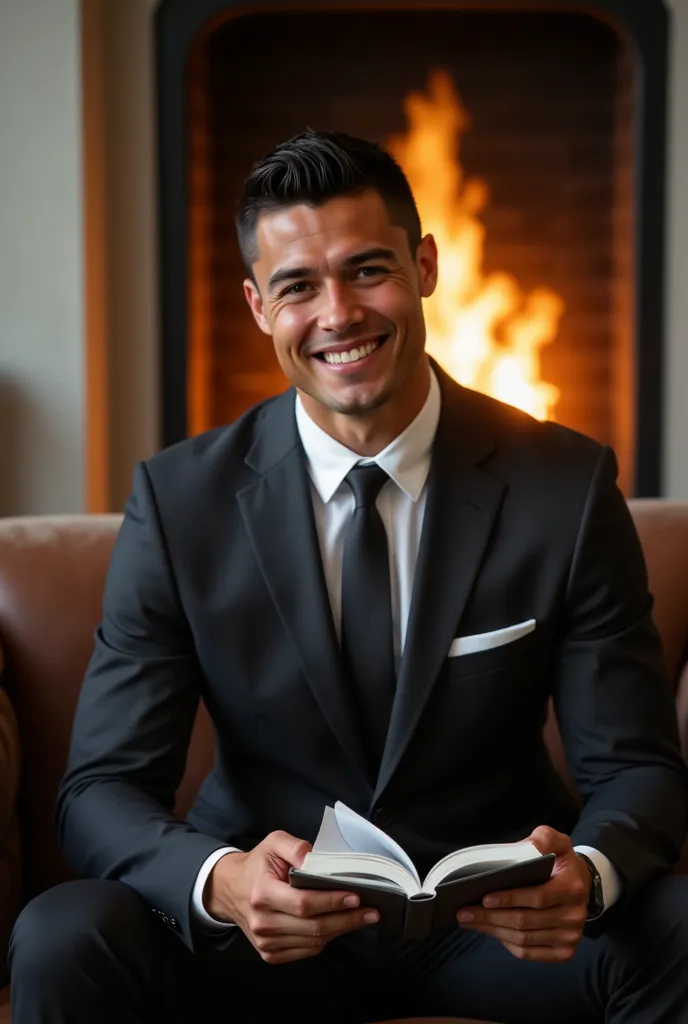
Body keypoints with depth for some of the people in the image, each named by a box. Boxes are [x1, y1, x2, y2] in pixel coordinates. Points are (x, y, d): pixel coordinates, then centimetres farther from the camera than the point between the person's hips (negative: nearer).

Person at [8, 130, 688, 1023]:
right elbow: (103, 789, -9)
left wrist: (588, 875, -30)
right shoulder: (179, 500, -7)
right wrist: (221, 880, -32)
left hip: (497, 916, 0)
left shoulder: (569, 483, -7)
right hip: (269, 919, 0)